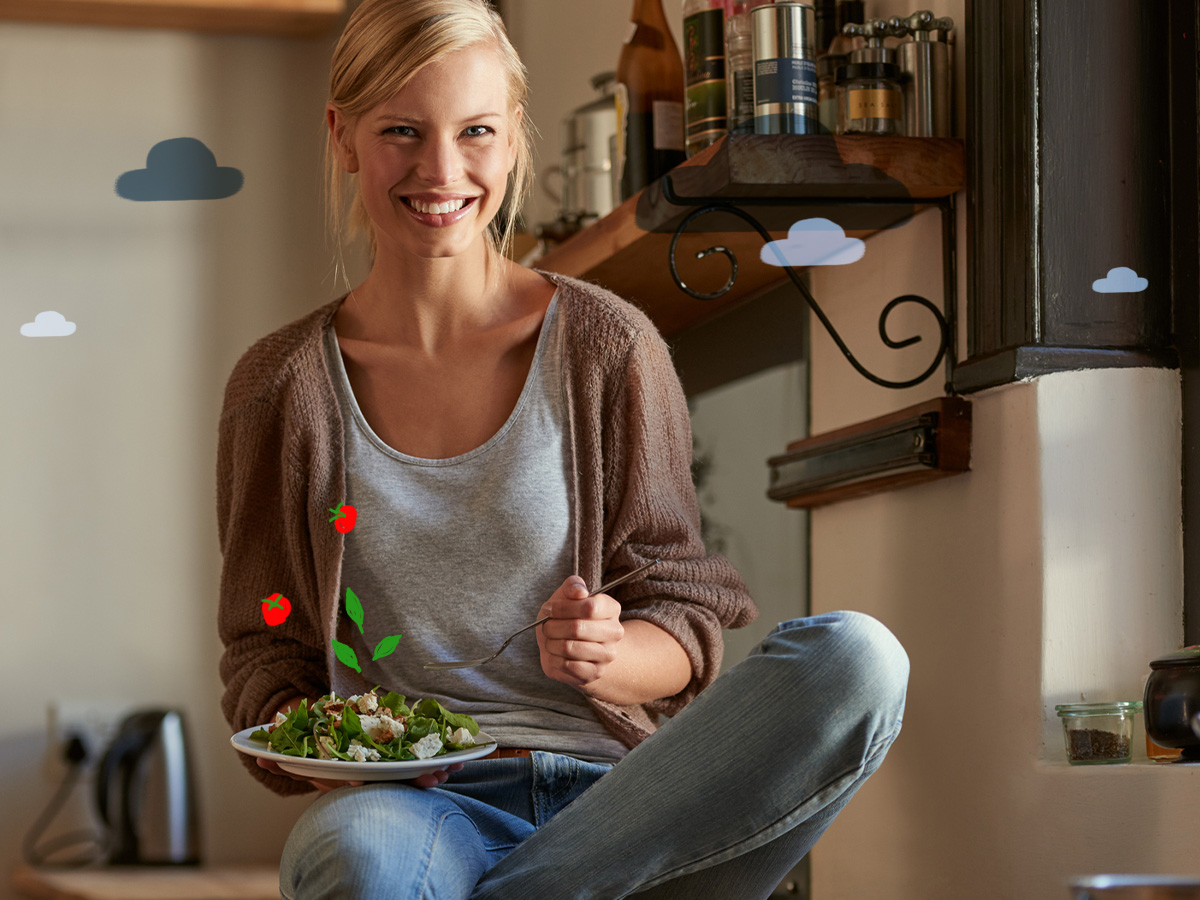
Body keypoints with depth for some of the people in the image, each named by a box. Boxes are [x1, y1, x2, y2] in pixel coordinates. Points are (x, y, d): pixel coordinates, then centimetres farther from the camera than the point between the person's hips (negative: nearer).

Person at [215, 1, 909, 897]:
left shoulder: (608, 348, 5)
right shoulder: (283, 386, 8)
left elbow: (684, 629, 8)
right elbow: (265, 656, 13)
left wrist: (603, 656, -16)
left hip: (617, 792, 4)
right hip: (417, 797, -3)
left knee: (855, 656, -29)